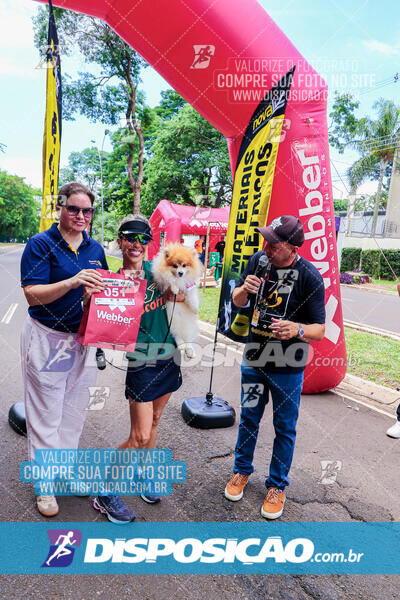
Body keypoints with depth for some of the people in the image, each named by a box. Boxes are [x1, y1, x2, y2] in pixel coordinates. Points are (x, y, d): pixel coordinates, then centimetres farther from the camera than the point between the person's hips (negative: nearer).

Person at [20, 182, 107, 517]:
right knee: (45, 413, 5)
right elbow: (33, 295, -16)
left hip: (84, 339, 5)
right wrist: (73, 281, -30)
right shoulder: (41, 244, -8)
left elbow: (102, 291, 16)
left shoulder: (95, 249, 8)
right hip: (47, 338, -5)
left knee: (75, 409, 16)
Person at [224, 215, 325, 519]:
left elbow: (320, 329, -15)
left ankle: (277, 485, 34)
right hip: (254, 358, 4)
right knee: (248, 418, 19)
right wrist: (244, 289, -17)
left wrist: (297, 329, -37)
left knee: (285, 428, 12)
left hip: (288, 367, -3)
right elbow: (237, 301, 6)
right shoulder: (258, 260, -5)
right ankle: (242, 470, 42)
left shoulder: (310, 276, -18)